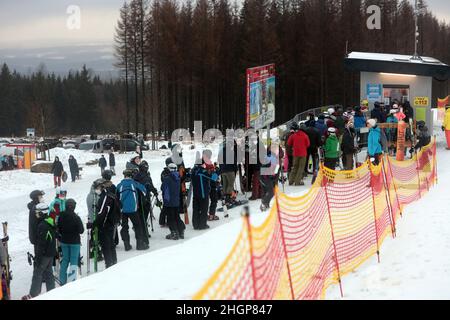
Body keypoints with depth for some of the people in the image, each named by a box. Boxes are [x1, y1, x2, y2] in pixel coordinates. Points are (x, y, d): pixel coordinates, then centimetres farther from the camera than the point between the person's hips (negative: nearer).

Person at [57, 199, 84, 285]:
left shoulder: (61, 216, -7)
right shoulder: (76, 217, -18)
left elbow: (58, 229, 2)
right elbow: (81, 231, -13)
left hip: (64, 241, 4)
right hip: (75, 242, -4)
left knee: (65, 260, 16)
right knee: (74, 262, 3)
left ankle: (62, 281, 18)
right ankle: (72, 281, -3)